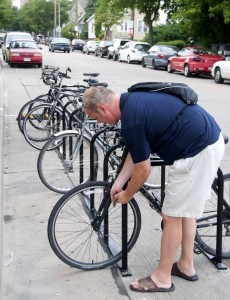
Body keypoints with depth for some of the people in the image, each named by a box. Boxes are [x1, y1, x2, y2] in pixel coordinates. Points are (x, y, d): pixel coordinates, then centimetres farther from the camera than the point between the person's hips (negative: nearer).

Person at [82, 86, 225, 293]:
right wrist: (118, 183, 21)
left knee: (172, 216, 2)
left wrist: (127, 195, 9)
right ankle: (186, 265, 34)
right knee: (186, 209, 21)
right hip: (210, 140, 10)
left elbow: (143, 171, -9)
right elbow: (138, 153, 19)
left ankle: (162, 278, 15)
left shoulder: (131, 121, -19)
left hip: (197, 152, -10)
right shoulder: (133, 101, 11)